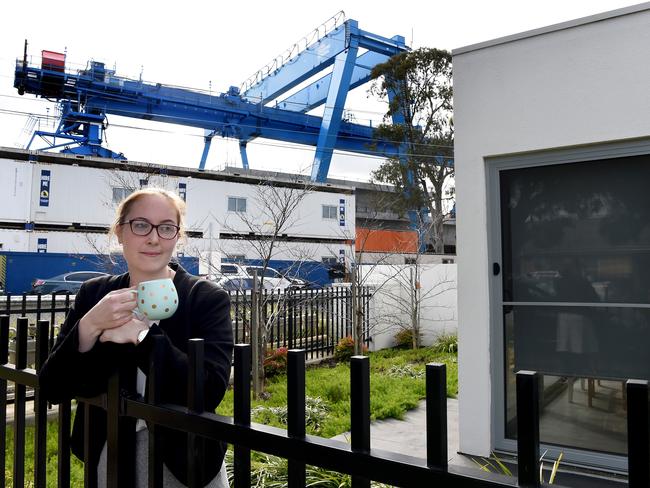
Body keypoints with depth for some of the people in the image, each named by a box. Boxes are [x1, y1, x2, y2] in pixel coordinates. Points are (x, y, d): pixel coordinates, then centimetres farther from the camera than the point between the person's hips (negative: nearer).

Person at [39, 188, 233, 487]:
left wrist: (140, 334, -27)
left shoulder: (208, 299, -14)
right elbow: (53, 390, -7)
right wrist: (89, 326, -23)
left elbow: (210, 391, -23)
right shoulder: (93, 294, -3)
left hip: (182, 459, -3)